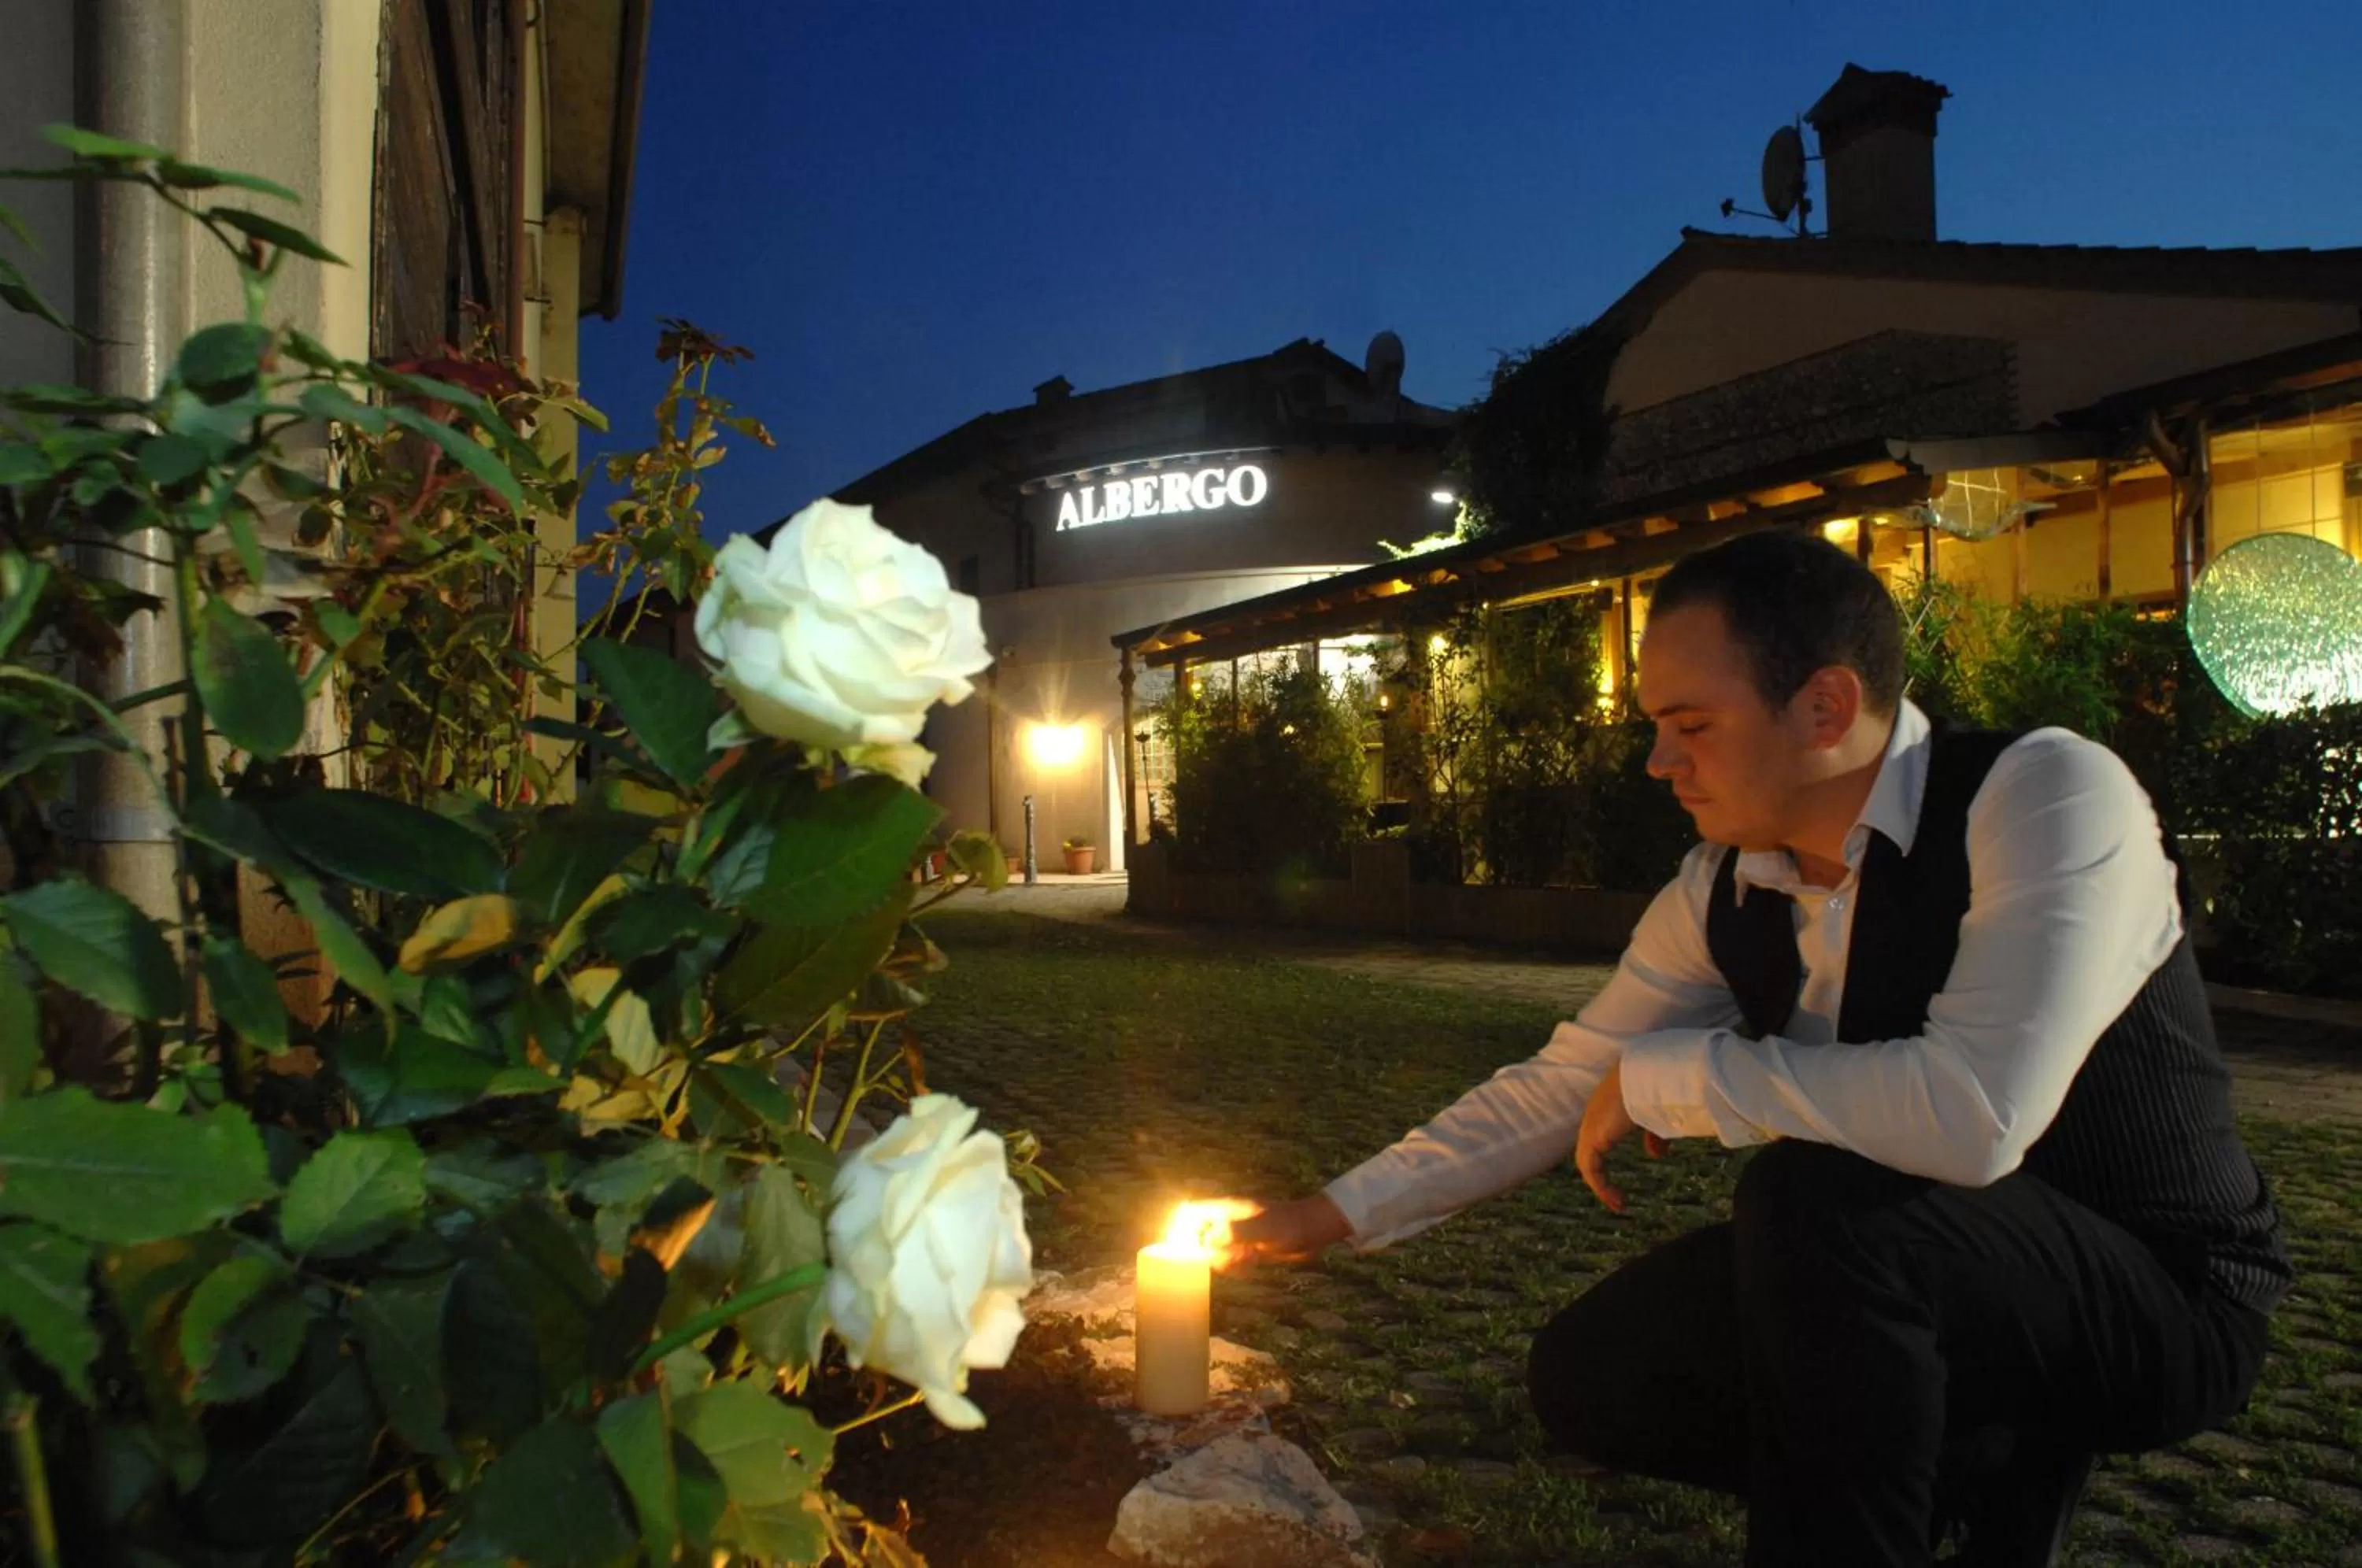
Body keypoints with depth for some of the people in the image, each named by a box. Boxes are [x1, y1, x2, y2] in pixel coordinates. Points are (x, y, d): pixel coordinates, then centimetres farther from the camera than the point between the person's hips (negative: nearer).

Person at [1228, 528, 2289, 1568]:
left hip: (2156, 1294, -6)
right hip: (1899, 1288, 7)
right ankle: (1985, 1474, 8)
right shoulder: (1722, 894, -6)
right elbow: (1562, 1086, 3)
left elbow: (1974, 1115, -39)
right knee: (1586, 1374, -2)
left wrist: (1661, 1076, -26)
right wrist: (1338, 1212, 2)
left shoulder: (2045, 795, -25)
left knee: (1811, 1198, -34)